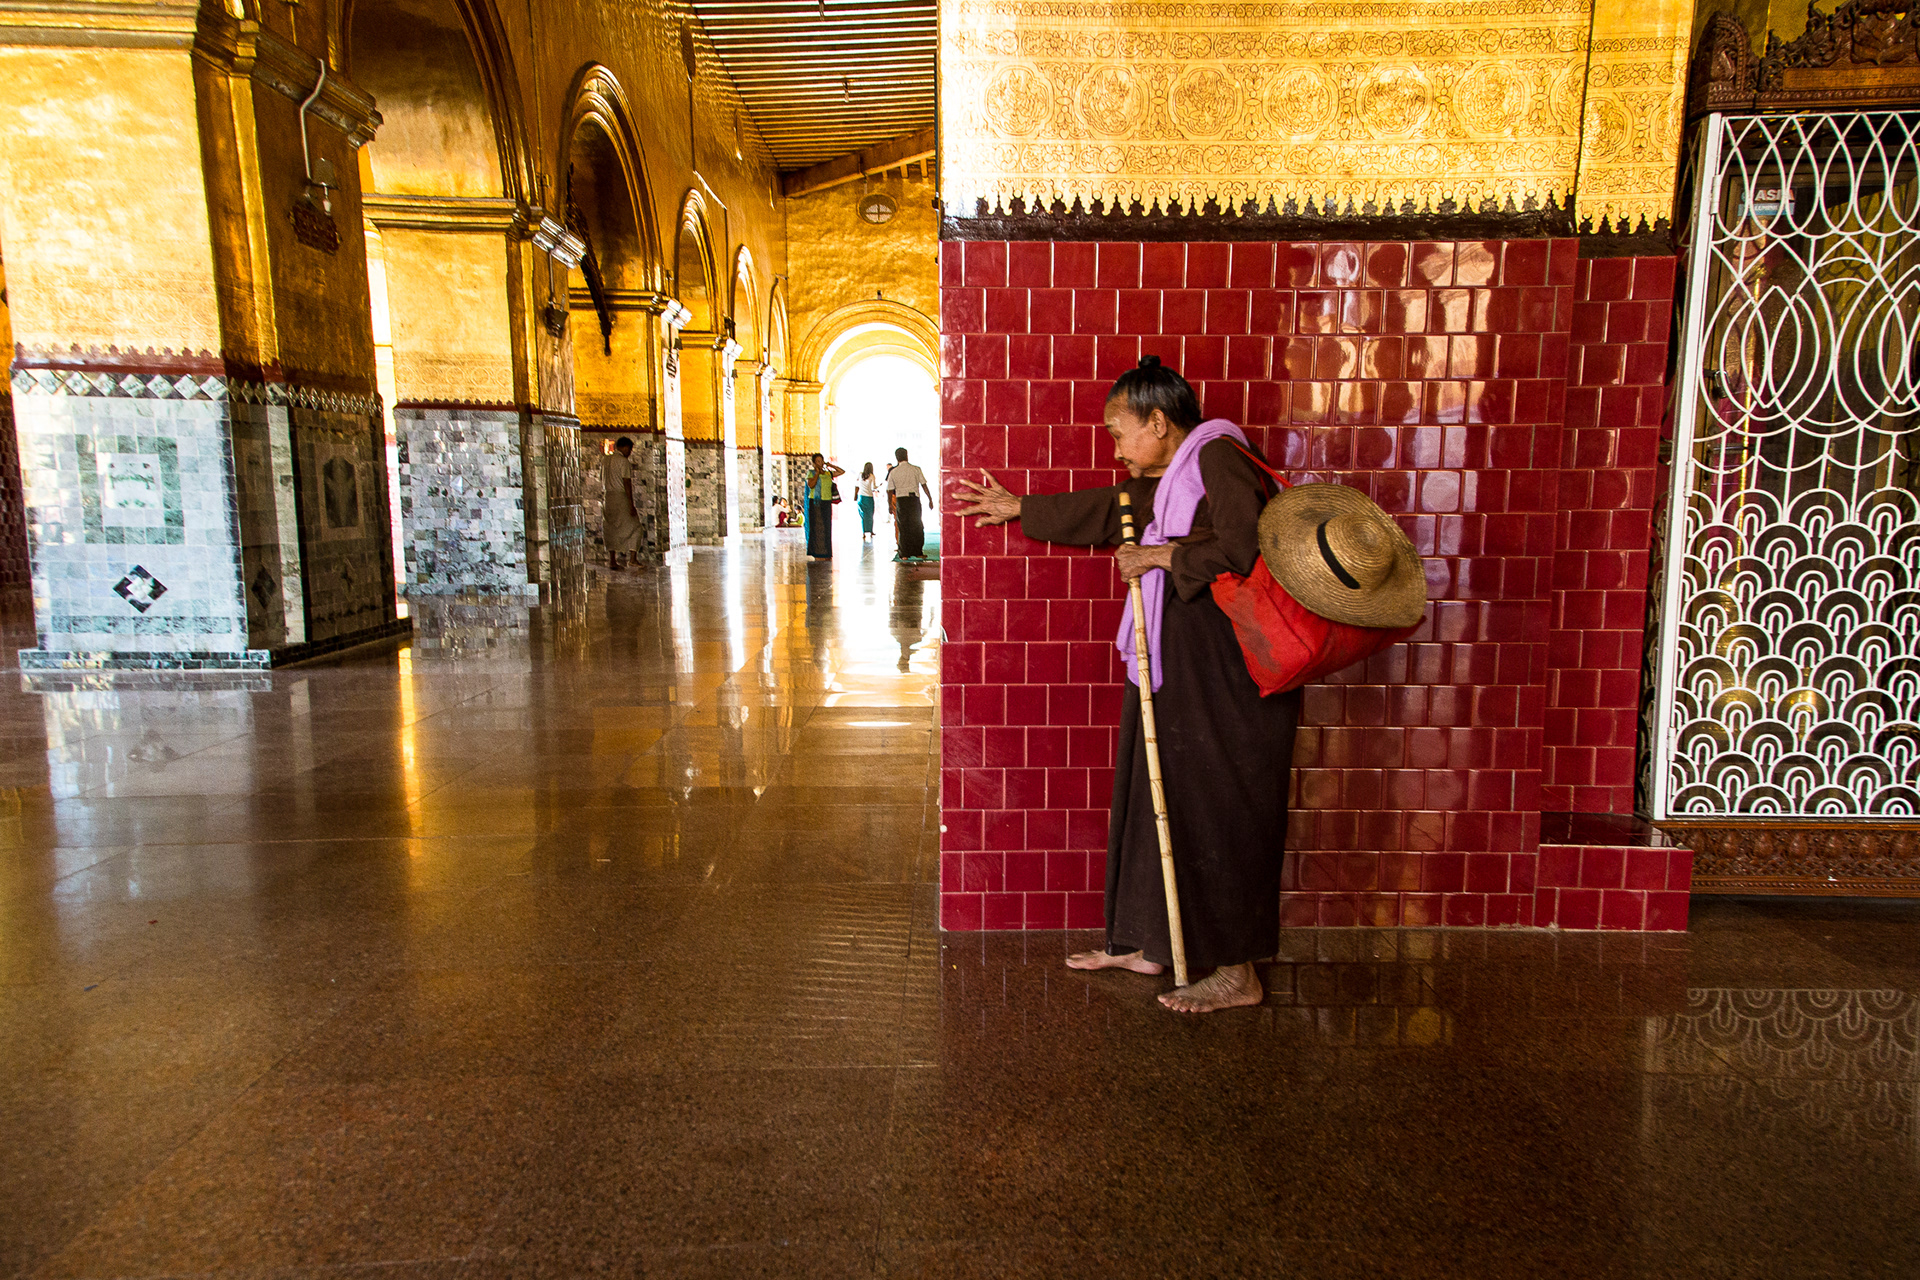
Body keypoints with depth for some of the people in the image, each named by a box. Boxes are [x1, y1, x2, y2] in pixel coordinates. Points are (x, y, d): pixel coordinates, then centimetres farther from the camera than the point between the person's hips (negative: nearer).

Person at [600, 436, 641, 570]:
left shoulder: (605, 459, 11)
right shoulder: (624, 461, -11)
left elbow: (602, 480, 15)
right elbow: (627, 483, -16)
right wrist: (631, 504, -17)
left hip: (607, 497, 7)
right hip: (621, 497, -7)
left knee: (611, 529, 11)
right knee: (633, 526, 2)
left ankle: (612, 560, 11)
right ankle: (633, 557, -7)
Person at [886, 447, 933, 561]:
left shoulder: (893, 472, 1)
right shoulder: (916, 469, 1)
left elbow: (890, 491, 2)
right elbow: (924, 486, -1)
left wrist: (890, 505, 12)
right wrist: (930, 500, 4)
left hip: (900, 500, 0)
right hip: (914, 499, 0)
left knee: (903, 528, 5)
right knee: (917, 527, 10)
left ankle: (904, 554, 3)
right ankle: (918, 552, 12)